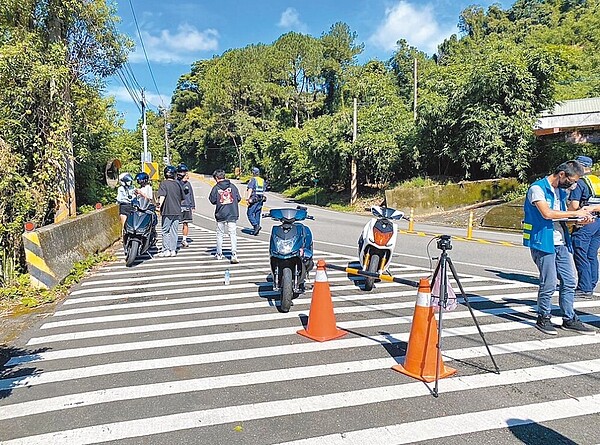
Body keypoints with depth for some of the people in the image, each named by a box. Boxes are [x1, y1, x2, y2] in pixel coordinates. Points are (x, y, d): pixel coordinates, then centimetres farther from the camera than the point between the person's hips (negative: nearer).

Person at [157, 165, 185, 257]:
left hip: (167, 211, -4)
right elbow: (182, 198, 16)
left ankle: (166, 250, 1)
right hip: (177, 212, 4)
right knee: (174, 231, 8)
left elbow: (162, 196, -19)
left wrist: (160, 205, -25)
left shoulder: (164, 183, -4)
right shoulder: (177, 184, 9)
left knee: (165, 231, 3)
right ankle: (173, 250, 9)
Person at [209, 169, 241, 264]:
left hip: (220, 215, -1)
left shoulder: (216, 188, -5)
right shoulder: (232, 186, 1)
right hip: (232, 214, 1)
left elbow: (213, 201, -4)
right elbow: (238, 198, 3)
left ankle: (219, 254, 22)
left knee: (220, 234, 14)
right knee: (233, 234, -1)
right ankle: (234, 254, -13)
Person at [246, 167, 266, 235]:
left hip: (254, 199, -7)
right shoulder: (263, 181, 15)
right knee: (257, 214, 10)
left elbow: (250, 189, -18)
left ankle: (256, 225, -18)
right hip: (260, 200, 7)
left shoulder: (253, 180, -7)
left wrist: (247, 197, -24)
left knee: (250, 213, -3)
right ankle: (256, 230, 11)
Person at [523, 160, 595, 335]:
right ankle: (543, 319, 12)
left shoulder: (561, 191, 17)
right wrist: (575, 213, -16)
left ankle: (569, 319, 20)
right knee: (549, 284, -4)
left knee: (569, 282, 9)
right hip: (543, 242, -8)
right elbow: (547, 213, -23)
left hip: (561, 243, 8)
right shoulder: (537, 188, -11)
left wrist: (580, 216, 4)